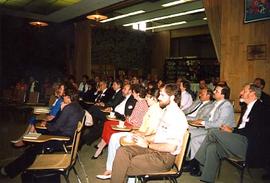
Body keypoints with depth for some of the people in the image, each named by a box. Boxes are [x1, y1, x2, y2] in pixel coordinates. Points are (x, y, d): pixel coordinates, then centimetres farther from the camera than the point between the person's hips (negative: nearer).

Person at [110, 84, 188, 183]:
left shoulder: (178, 116, -19)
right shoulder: (165, 110, 11)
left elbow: (171, 147, -23)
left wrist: (148, 145, -14)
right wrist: (144, 138, 5)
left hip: (165, 156, -9)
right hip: (155, 148, 9)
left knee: (125, 166, -17)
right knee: (122, 151, -8)